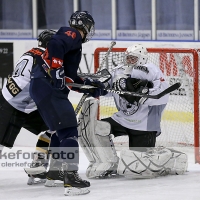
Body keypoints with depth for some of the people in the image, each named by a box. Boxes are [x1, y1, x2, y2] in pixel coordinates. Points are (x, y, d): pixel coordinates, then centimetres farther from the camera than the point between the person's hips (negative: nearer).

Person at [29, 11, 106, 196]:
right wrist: (56, 70, -26)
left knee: (63, 129, 23)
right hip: (47, 87, -11)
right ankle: (71, 178, -23)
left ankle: (54, 172, 31)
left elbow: (70, 78, 23)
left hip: (48, 89, 11)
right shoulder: (72, 35, -3)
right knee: (69, 130, -15)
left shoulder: (74, 42, 26)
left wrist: (90, 86, 19)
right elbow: (55, 45, -24)